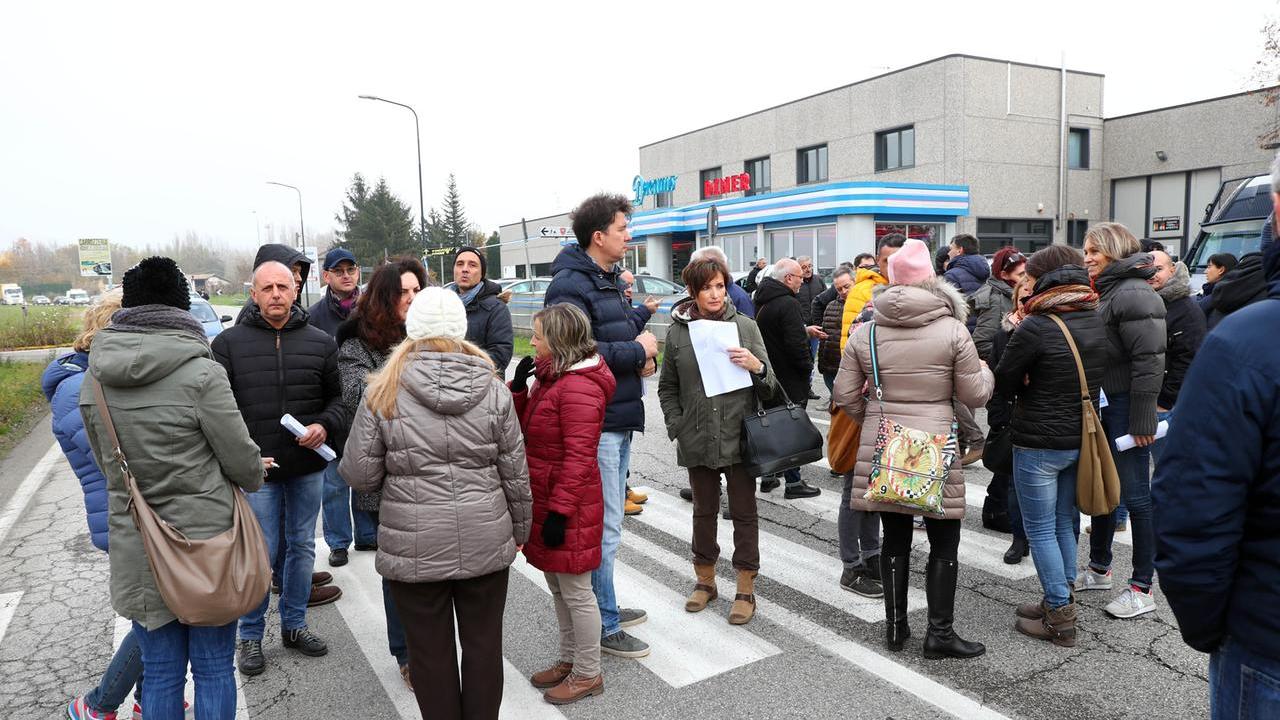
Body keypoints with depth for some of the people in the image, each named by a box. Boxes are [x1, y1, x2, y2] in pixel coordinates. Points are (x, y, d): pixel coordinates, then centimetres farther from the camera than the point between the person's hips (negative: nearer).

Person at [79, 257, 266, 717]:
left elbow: (106, 463, 9)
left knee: (161, 671, 17)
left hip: (136, 547, 4)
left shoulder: (95, 378, 0)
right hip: (206, 540, -4)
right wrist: (256, 474, 12)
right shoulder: (201, 373, -17)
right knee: (213, 669, 12)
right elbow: (241, 458, -10)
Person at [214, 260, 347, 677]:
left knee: (302, 546, 14)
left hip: (308, 467, 3)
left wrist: (326, 426, -11)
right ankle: (251, 635, 23)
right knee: (261, 553, 3)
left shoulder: (320, 342, 3)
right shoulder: (229, 342, -2)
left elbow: (338, 397, 10)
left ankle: (294, 624, 31)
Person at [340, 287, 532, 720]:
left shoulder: (384, 391, -6)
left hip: (415, 548, -1)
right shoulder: (493, 390, -1)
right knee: (483, 644, 16)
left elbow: (359, 474, -4)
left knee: (430, 650, 13)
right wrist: (518, 530, 16)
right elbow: (515, 473, 3)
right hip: (486, 542, 2)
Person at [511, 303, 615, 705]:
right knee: (557, 587, 21)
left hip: (568, 506, -10)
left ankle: (588, 675, 21)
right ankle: (569, 660, 37)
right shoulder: (551, 376, 10)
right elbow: (525, 428, 16)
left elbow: (578, 457, -24)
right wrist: (519, 386, 1)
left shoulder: (579, 387, -22)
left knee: (575, 591, 5)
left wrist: (559, 511, -23)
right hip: (545, 499, 10)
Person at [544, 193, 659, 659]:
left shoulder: (608, 280, 16)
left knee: (607, 520, 19)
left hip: (618, 419, 10)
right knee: (602, 527, -2)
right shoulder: (571, 284, -15)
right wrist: (637, 350, -16)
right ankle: (603, 626, 12)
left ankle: (602, 606, 34)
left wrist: (646, 357, 3)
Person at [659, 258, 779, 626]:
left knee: (744, 512, 7)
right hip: (698, 440, 1)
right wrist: (677, 427, -1)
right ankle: (705, 580, 33)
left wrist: (757, 366, -18)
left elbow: (769, 388, 3)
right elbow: (667, 388, 10)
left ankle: (746, 589, 20)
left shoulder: (745, 326, -1)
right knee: (704, 510, 16)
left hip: (739, 436, -1)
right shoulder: (678, 330, 2)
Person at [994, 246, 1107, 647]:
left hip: (1039, 442, -7)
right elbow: (1096, 378, 14)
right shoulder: (1096, 323, 4)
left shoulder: (1037, 326, -19)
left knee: (1040, 529, 4)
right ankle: (1060, 602, 28)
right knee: (1065, 522, 17)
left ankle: (1059, 618, 8)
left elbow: (1003, 384, -13)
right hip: (1081, 438, 7)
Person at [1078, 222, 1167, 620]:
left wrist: (1142, 421, -22)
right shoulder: (1107, 292, 14)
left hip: (1127, 408, -10)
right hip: (1103, 404, 10)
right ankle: (1099, 568, 32)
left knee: (1135, 494, -1)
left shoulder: (1133, 295, -17)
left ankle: (1142, 588, 9)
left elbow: (1149, 362, -21)